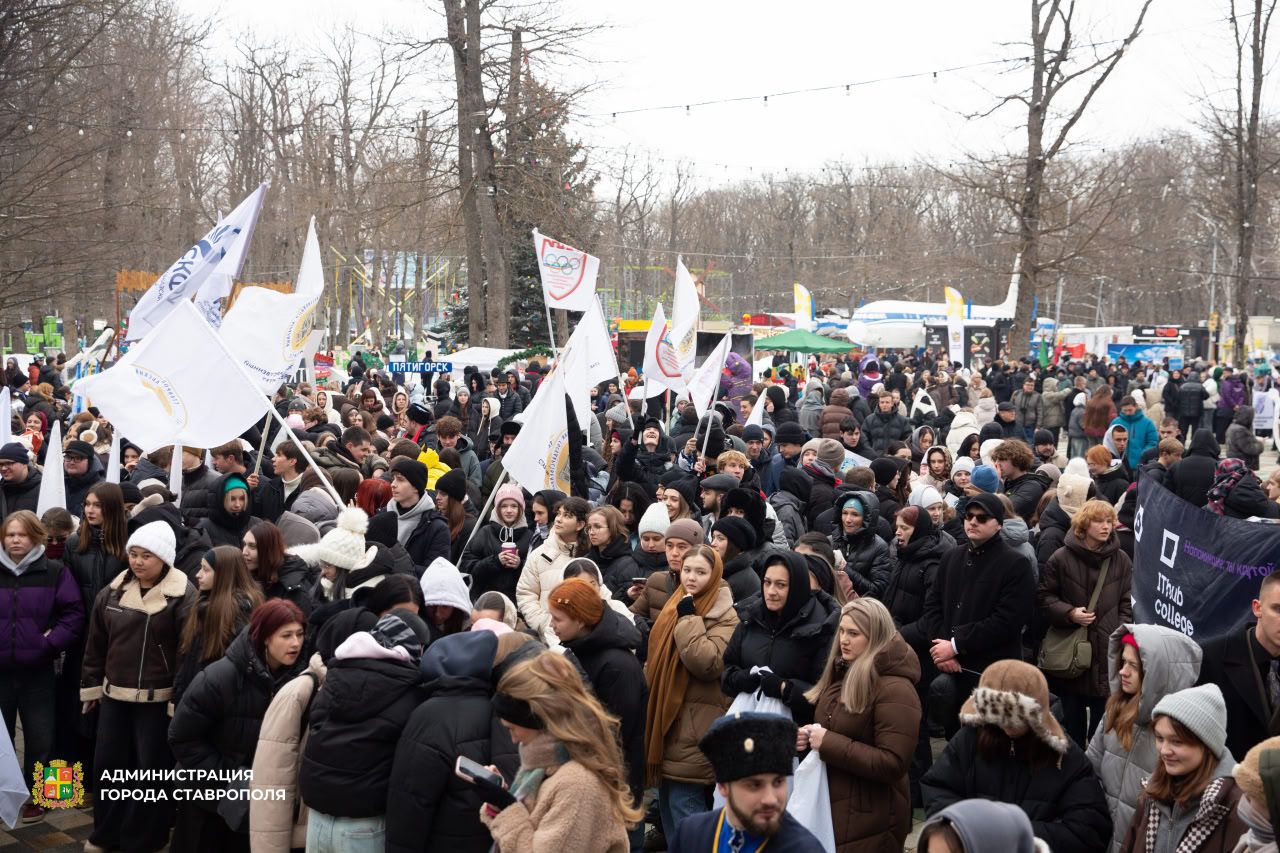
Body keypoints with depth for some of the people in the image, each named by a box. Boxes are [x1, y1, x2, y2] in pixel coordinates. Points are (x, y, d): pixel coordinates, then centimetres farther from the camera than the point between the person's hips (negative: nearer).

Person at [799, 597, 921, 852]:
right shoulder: (843, 674, 11)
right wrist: (809, 737, 0)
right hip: (828, 807, 8)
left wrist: (828, 743, -21)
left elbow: (893, 764, -22)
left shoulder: (895, 690, -16)